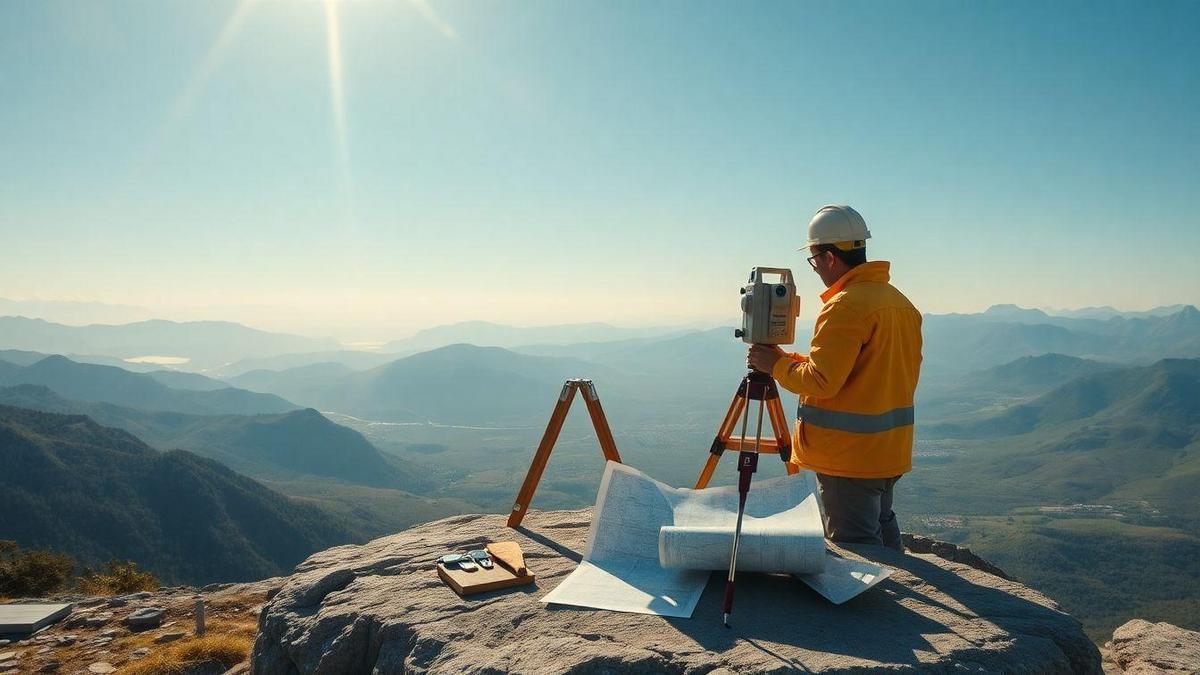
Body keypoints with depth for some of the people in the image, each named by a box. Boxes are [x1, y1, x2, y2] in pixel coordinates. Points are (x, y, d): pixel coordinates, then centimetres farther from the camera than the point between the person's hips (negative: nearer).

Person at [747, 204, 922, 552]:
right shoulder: (902, 302, 10)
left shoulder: (845, 306, -19)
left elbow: (821, 381, -23)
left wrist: (776, 365, -7)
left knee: (855, 549, 0)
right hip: (890, 450, 9)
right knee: (882, 528, 22)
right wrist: (789, 359, 13)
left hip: (850, 455, -9)